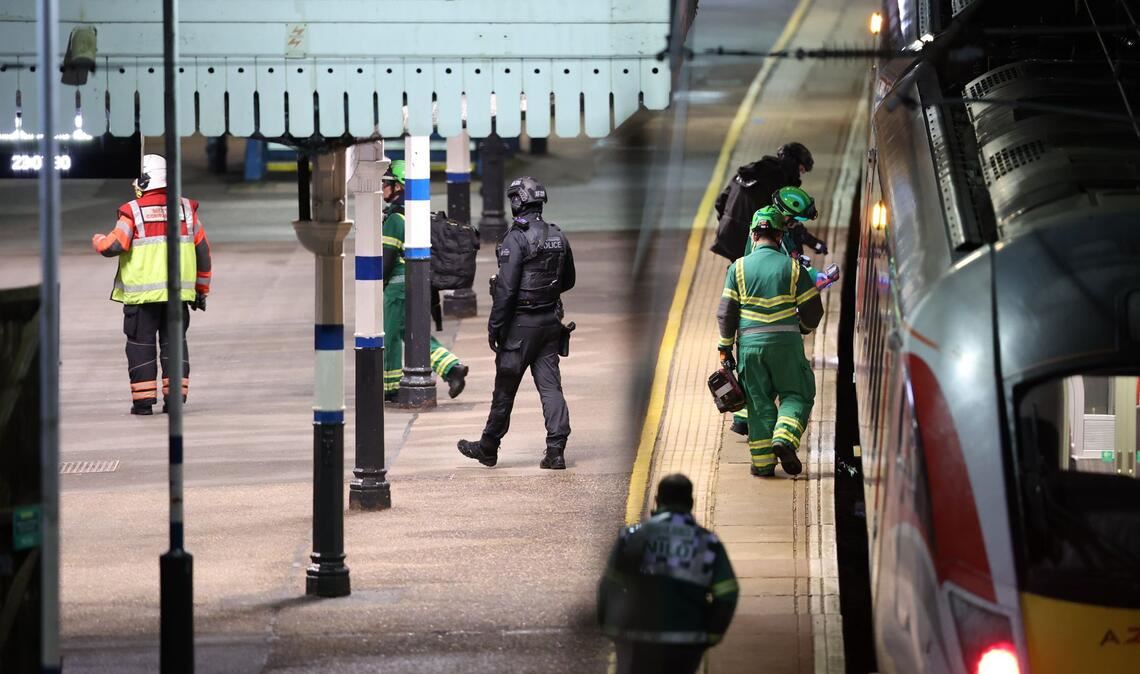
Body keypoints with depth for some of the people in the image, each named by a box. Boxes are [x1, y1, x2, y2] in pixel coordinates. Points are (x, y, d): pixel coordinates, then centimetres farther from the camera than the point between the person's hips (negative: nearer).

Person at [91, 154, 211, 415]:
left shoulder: (133, 211, -6)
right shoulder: (186, 209, 7)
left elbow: (115, 246, -12)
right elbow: (202, 251, 10)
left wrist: (98, 241, 11)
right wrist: (201, 289, 18)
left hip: (142, 293, -3)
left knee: (141, 344, 4)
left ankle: (144, 400, 2)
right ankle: (175, 396, 3)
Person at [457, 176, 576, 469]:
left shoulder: (516, 238, -16)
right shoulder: (558, 237, 6)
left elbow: (506, 288, -19)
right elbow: (568, 281, 17)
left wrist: (494, 326, -13)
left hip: (521, 323, -6)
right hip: (551, 320, 6)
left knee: (505, 387, 6)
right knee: (550, 385, 4)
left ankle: (489, 447, 19)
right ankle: (556, 450, -4)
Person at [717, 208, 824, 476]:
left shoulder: (739, 268, 3)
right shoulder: (792, 267, 1)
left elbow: (726, 311, 1)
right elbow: (813, 309, 4)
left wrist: (725, 348, 8)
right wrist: (804, 327, 25)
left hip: (750, 343, 1)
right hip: (786, 343, -1)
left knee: (759, 402, 9)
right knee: (796, 395, 12)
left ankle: (763, 462, 8)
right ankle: (784, 439, -12)